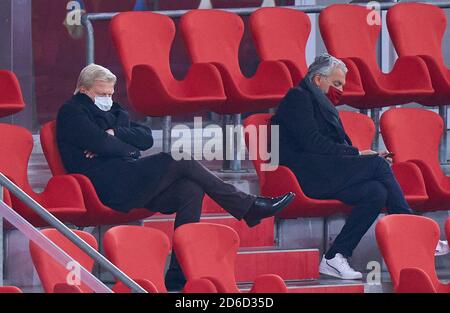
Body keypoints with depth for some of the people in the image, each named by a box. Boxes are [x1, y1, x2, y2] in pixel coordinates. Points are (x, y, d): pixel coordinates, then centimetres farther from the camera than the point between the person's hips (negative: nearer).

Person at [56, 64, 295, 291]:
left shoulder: (110, 110, 27)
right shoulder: (72, 112, 2)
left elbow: (146, 138, 13)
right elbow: (100, 143, -16)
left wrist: (115, 134, -3)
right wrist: (129, 148, 0)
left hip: (131, 183, 9)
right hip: (111, 184, -9)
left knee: (190, 190, -13)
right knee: (183, 161, -18)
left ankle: (178, 276, -19)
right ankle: (248, 207, -11)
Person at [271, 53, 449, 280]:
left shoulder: (320, 101, 29)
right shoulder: (298, 96, 0)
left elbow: (339, 146, 21)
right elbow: (312, 142, -14)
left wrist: (371, 159, 3)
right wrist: (357, 154, -10)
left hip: (325, 174, 9)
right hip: (306, 174, -9)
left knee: (376, 192, -14)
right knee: (377, 164, -17)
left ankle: (335, 258, -17)